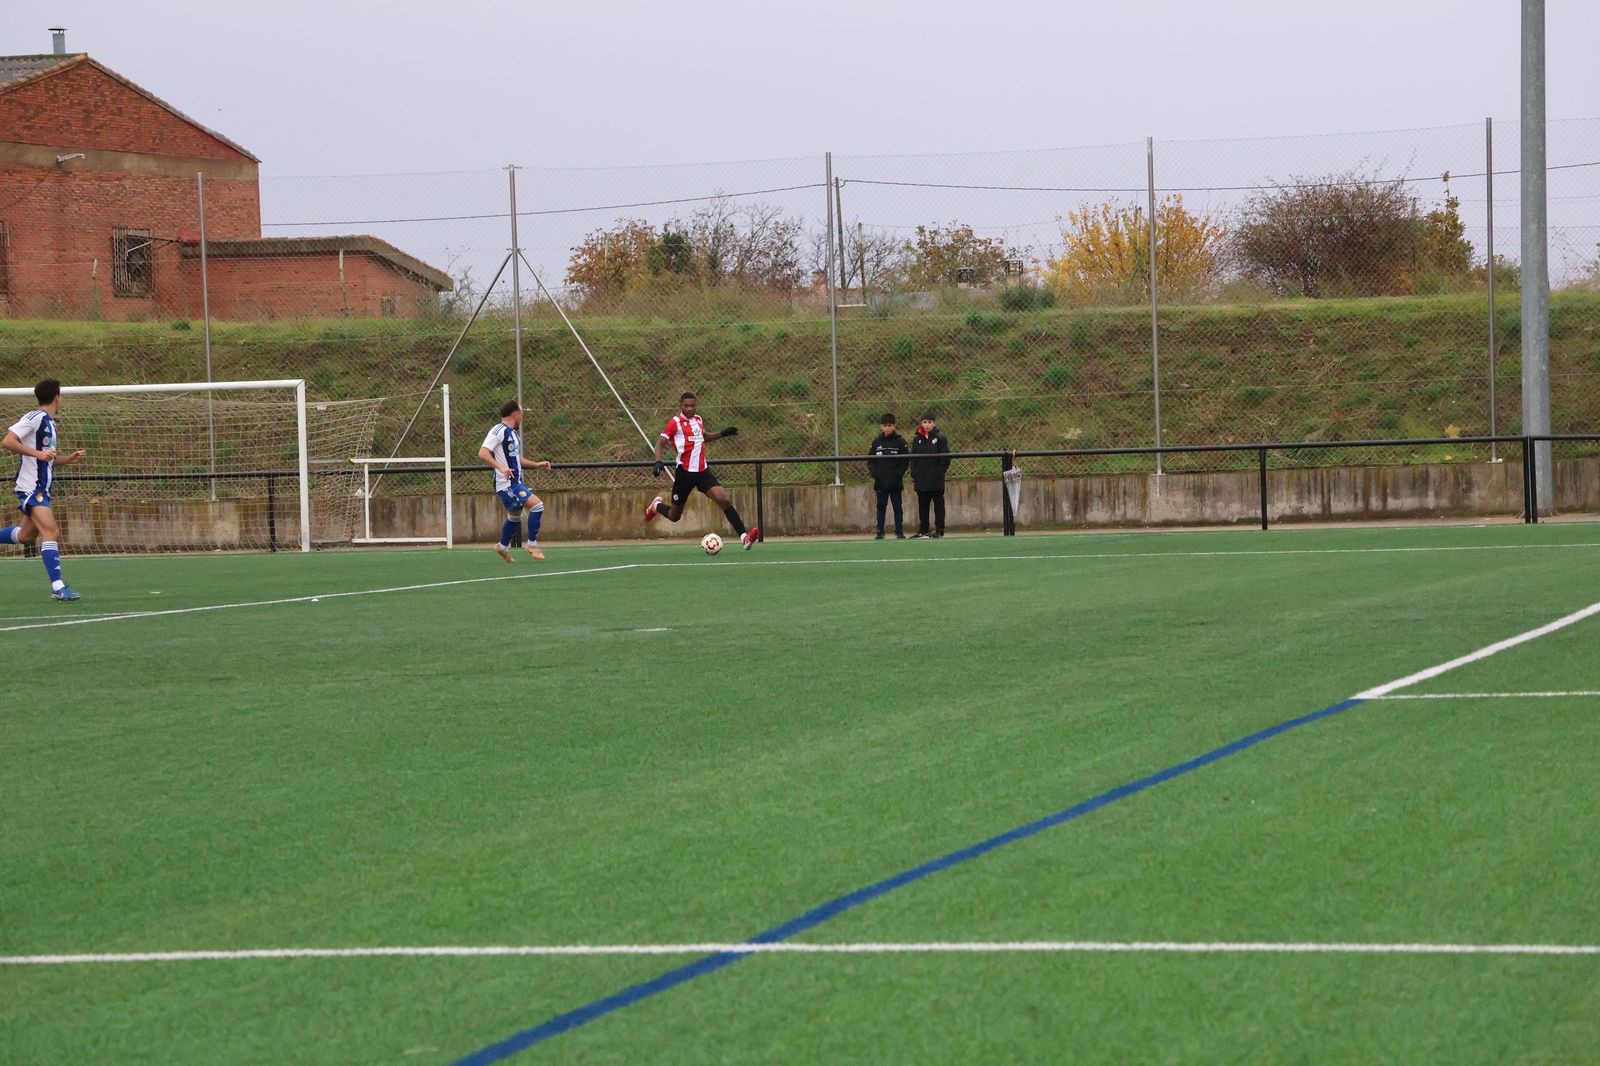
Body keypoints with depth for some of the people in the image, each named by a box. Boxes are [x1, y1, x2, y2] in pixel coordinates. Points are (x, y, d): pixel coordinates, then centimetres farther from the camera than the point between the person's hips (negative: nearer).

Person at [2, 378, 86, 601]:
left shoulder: (49, 423, 16)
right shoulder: (35, 418, -13)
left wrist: (69, 459, 10)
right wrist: (38, 453, -25)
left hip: (41, 488, 10)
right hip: (31, 488, -10)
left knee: (26, 536, 18)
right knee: (51, 532, -18)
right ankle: (58, 587, -23)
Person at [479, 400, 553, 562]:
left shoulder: (512, 433, 17)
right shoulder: (499, 430, -13)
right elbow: (483, 453, -21)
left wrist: (537, 464, 19)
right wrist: (501, 467, -32)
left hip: (515, 483, 10)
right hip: (506, 484, -10)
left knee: (515, 515, 21)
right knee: (537, 505, -16)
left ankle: (503, 547, 39)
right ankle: (532, 544, -6)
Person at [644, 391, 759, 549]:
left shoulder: (699, 420, 11)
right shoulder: (675, 422, -6)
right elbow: (660, 442, -12)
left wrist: (723, 433, 19)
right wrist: (658, 461, -29)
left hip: (702, 471, 4)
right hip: (685, 472, -4)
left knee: (723, 499, -17)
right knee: (674, 516, 8)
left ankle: (743, 536, -24)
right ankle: (657, 506, 43)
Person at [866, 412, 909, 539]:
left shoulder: (900, 442, -2)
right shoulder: (876, 442, 6)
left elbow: (905, 461, -3)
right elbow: (870, 460, 8)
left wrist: (898, 474, -13)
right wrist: (874, 473, -8)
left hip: (895, 482, -2)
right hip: (880, 481, 2)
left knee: (897, 507, 2)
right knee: (881, 507, 6)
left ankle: (899, 532, 5)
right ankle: (880, 532, 10)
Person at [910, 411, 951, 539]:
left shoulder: (940, 439, -4)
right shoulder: (917, 440, 7)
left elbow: (945, 459, -5)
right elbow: (913, 459, 8)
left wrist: (939, 473, -13)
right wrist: (914, 475, 0)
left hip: (936, 480, -4)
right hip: (921, 480, 4)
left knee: (938, 505, 3)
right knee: (923, 506, 8)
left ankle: (939, 529, 8)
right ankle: (923, 531, 14)